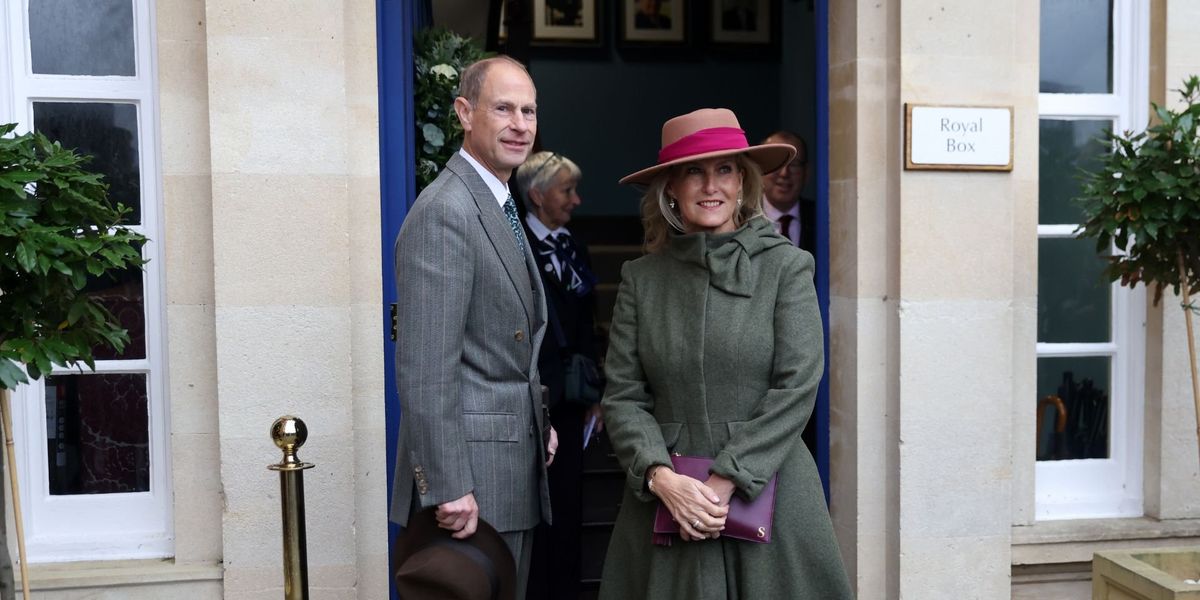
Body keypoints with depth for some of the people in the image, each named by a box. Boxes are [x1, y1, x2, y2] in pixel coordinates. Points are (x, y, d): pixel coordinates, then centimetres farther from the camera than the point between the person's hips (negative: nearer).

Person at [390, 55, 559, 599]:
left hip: (515, 462, 10)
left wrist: (536, 424, 16)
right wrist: (448, 488, -22)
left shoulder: (499, 207, 14)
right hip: (471, 472, -10)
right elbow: (424, 370, -22)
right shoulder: (444, 212, -18)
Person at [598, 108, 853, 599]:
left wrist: (726, 479, -13)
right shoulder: (641, 277, 3)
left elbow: (797, 387, -8)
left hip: (767, 490, -1)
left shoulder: (786, 266, -3)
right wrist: (661, 477, -13)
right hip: (665, 499, 2)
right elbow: (622, 396, 1)